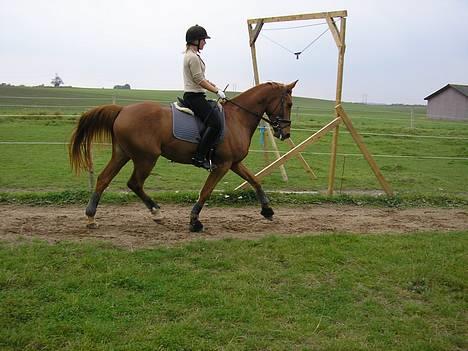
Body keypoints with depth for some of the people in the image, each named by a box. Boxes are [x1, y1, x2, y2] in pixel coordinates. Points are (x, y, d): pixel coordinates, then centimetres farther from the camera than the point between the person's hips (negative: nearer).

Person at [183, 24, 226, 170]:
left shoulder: (190, 55, 18)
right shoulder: (193, 57, -15)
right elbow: (199, 80, -17)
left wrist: (214, 86, 18)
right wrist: (217, 91, -11)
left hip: (192, 95, 11)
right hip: (194, 96, -11)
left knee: (216, 114, 17)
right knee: (215, 122, -20)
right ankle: (199, 157, -20)